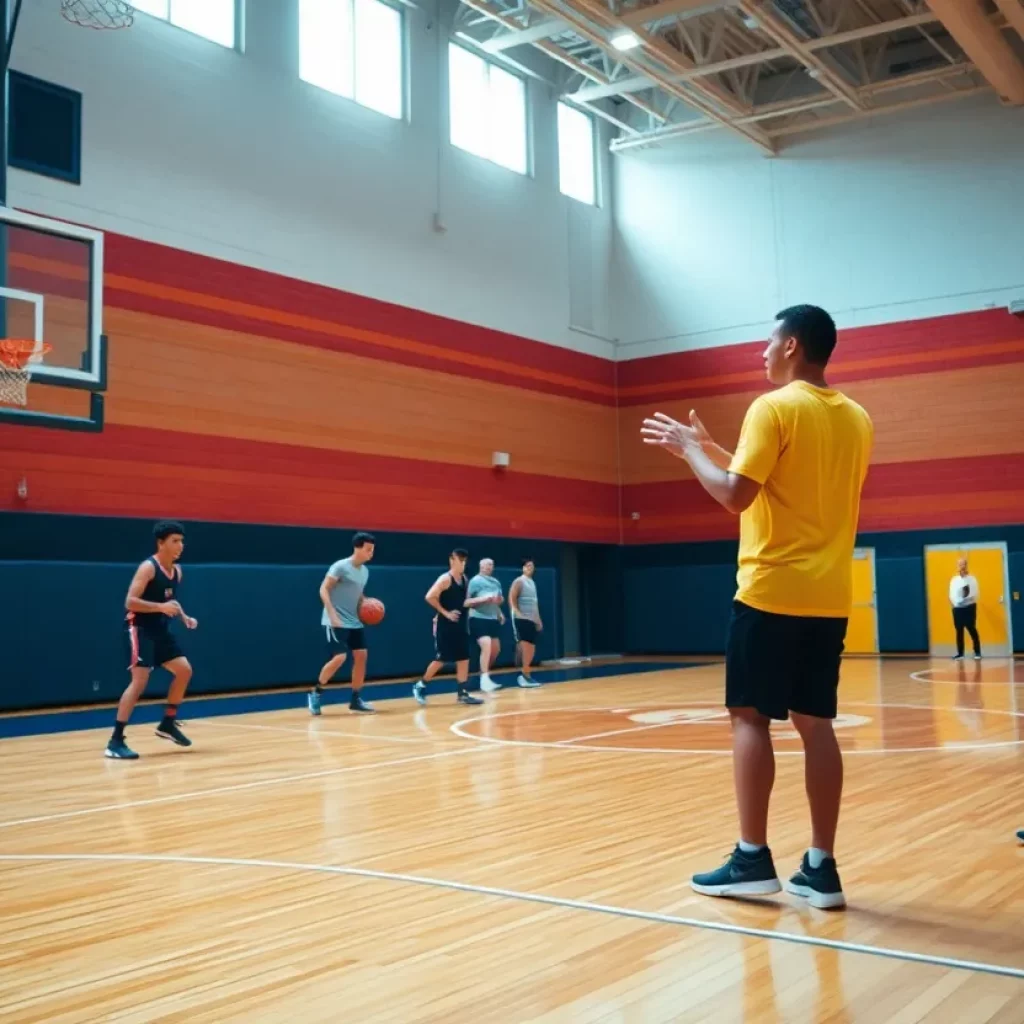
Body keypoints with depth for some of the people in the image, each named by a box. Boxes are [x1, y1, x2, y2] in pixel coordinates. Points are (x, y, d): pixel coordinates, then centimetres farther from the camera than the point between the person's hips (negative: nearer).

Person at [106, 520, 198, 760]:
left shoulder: (176, 570, 8)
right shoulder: (148, 568, -17)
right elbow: (130, 602, -24)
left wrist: (184, 617, 5)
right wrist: (161, 607, -33)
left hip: (160, 629, 9)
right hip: (140, 629, -9)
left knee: (184, 671, 10)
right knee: (140, 680, -18)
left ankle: (168, 724, 26)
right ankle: (115, 742, -17)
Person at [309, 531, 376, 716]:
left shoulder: (364, 571, 11)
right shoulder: (340, 567, -13)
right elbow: (323, 590, -15)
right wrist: (332, 614, -24)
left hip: (354, 622, 8)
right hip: (336, 622, -8)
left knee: (361, 655, 2)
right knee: (339, 657, -16)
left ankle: (356, 699, 11)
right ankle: (316, 693, 2)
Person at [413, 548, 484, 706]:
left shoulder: (464, 579, 11)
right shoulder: (445, 579, -14)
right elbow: (429, 597, -21)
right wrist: (445, 613, -20)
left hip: (460, 624, 8)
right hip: (445, 626, -8)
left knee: (464, 659, 6)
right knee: (441, 659, -4)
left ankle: (462, 693, 11)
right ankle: (420, 686, 13)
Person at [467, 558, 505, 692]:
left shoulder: (496, 582, 14)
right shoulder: (475, 581, -8)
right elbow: (466, 602, -13)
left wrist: (500, 599, 4)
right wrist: (483, 599, -23)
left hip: (493, 619, 8)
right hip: (479, 619, -8)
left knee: (496, 649, 13)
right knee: (486, 646, -21)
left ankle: (484, 673, 32)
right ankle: (484, 680, -20)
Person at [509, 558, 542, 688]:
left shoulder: (532, 583, 19)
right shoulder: (519, 582, -6)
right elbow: (511, 599, -16)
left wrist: (538, 619, 21)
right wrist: (517, 613, -26)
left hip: (532, 620, 9)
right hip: (522, 619, -9)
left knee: (531, 648, 7)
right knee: (525, 647, -12)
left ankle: (525, 675, 13)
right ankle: (524, 675, -8)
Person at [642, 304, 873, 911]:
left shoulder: (774, 409, -9)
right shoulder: (857, 419, 13)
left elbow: (735, 496, -15)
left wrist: (690, 448, 1)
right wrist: (715, 450, 24)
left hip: (772, 591, -6)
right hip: (829, 597, 7)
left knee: (751, 717, 1)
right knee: (816, 723, 7)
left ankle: (753, 858, 3)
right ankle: (822, 868, 9)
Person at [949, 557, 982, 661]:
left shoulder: (972, 579, -1)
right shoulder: (954, 580, 10)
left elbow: (976, 594, -8)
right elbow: (951, 594, 9)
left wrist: (968, 599, -21)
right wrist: (954, 603, -4)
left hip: (969, 607, -4)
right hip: (957, 608, 4)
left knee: (972, 630, -2)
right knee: (959, 631, 7)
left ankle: (977, 653, 6)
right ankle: (960, 654, 13)